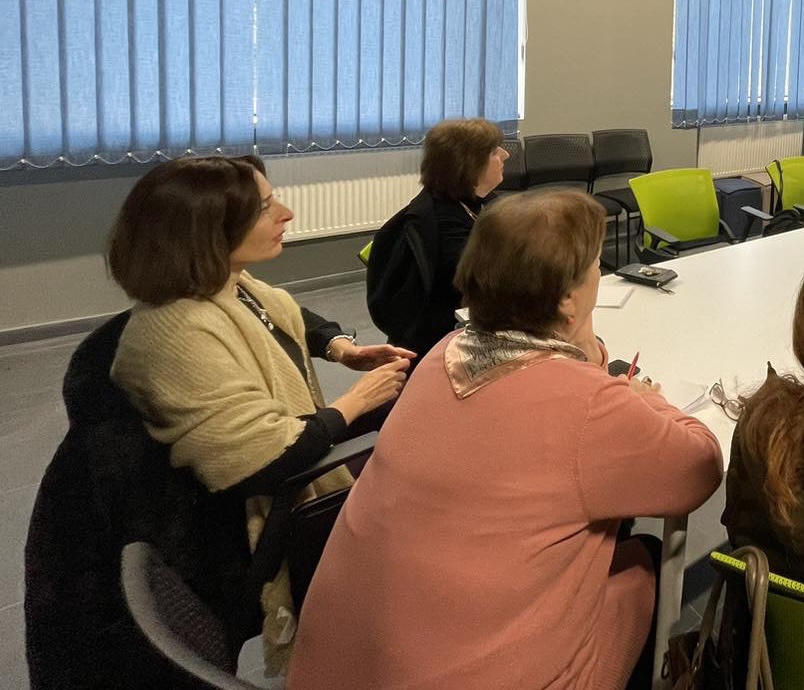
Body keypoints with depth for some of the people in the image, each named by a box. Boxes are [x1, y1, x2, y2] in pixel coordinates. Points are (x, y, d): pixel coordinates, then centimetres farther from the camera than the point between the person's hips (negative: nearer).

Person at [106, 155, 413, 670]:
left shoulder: (231, 284, -4)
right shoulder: (181, 336, -33)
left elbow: (294, 319, 19)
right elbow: (262, 467, -35)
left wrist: (344, 349, -1)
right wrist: (356, 402, -22)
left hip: (305, 450, 9)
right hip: (266, 514, -9)